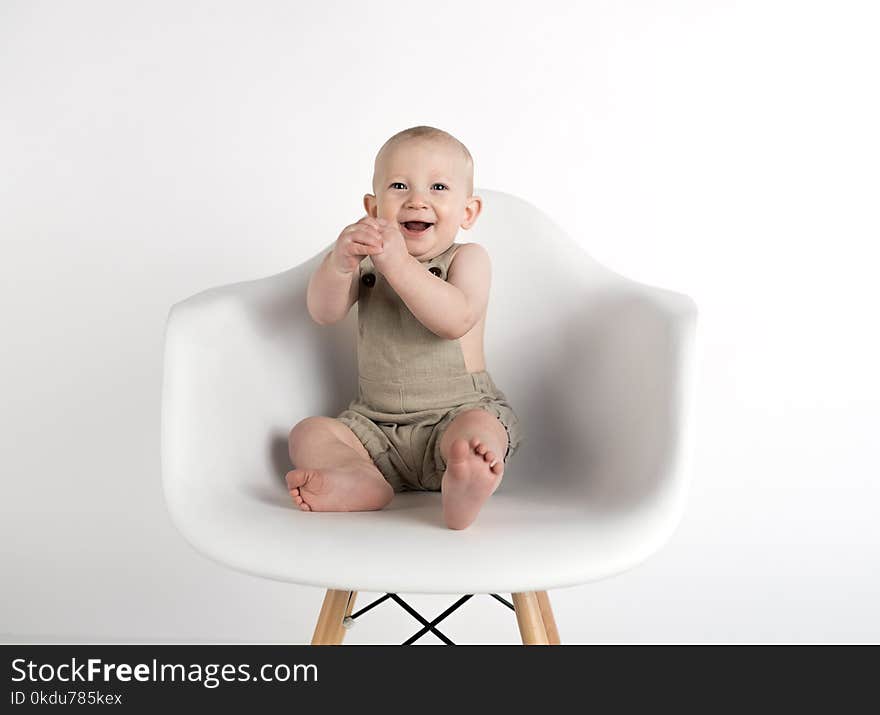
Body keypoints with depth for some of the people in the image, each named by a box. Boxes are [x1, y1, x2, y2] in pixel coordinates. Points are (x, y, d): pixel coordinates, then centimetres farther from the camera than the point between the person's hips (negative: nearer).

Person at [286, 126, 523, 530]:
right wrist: (338, 263, -30)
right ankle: (365, 483, -40)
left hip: (457, 411, -4)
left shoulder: (467, 258, -3)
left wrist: (398, 263, -33)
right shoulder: (367, 258, 7)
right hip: (374, 425, 5)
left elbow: (456, 320, -24)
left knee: (480, 431, -34)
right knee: (308, 433, -13)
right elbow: (323, 314, -9)